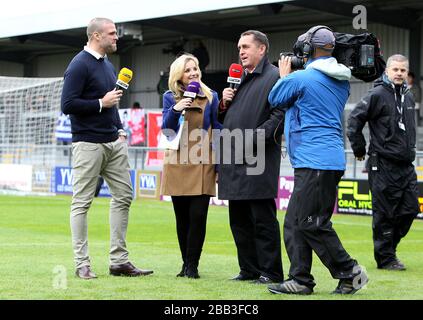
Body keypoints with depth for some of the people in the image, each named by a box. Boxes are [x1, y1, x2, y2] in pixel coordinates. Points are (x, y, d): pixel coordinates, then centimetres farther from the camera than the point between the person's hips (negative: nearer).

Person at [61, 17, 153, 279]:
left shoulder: (108, 65, 16)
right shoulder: (79, 65, -11)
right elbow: (68, 105, -18)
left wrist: (120, 130, 14)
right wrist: (102, 103, -13)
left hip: (114, 143, 9)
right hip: (88, 144, -9)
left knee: (124, 196, 6)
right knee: (82, 203, -2)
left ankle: (119, 260, 11)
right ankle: (82, 264, 3)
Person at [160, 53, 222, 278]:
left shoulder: (211, 97, 5)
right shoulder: (170, 97, 7)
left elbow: (218, 131, 6)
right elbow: (166, 130, 1)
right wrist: (175, 110, -17)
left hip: (202, 164, -1)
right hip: (177, 164, 1)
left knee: (198, 215, -8)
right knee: (182, 217, 6)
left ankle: (192, 265, 0)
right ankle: (186, 263, 17)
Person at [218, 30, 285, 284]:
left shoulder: (275, 77, -4)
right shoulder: (239, 79, 22)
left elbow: (280, 114, -14)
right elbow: (225, 119, 28)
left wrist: (254, 138, -20)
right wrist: (224, 104, 7)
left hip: (258, 160, -9)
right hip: (234, 162, 9)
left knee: (263, 218, -5)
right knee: (239, 219, 11)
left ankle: (271, 271, 2)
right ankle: (249, 269, 20)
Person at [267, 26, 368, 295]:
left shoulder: (299, 78, -12)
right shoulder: (342, 81, 13)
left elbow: (275, 99, 7)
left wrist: (284, 74, 24)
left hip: (314, 162, -9)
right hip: (333, 159, 9)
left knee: (310, 223, -7)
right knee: (294, 223, 10)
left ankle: (350, 273, -1)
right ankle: (300, 280, 9)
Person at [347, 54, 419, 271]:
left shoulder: (408, 97, 14)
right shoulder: (378, 95, -10)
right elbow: (354, 119, -11)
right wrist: (359, 149, -7)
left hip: (406, 165, 7)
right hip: (383, 165, -7)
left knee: (410, 209, 7)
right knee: (385, 213, -2)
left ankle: (388, 247, 23)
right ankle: (385, 258, 9)